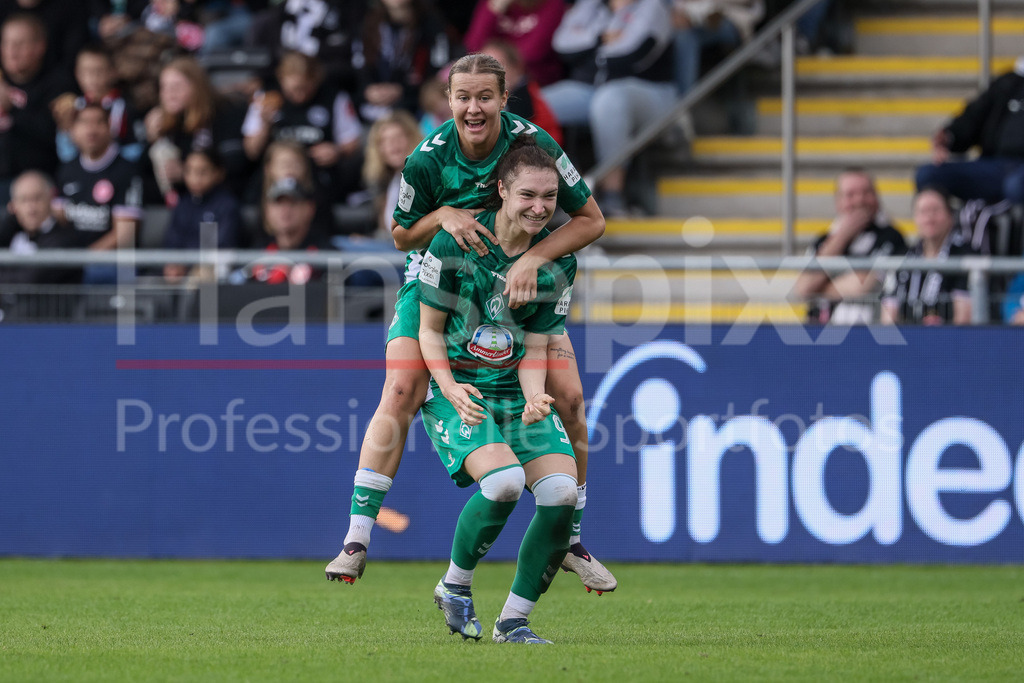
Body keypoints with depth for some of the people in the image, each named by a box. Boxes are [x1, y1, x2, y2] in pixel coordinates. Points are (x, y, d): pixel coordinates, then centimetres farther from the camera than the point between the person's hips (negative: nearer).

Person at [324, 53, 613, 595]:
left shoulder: (534, 144, -21)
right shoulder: (427, 158, -20)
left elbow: (591, 219, -14)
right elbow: (401, 234, -5)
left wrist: (534, 258, -28)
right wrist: (443, 216, -26)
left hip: (518, 272, 1)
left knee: (568, 395, -9)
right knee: (400, 391, -20)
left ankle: (572, 542, 9)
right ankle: (356, 539, -17)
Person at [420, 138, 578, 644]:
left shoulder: (558, 263, -1)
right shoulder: (454, 243, -11)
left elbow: (534, 349, 2)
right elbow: (429, 330, -4)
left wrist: (536, 399, -18)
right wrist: (450, 389, -20)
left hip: (517, 392, 4)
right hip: (455, 389, -4)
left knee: (562, 491, -17)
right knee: (504, 479, -29)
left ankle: (514, 620, -1)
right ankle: (454, 586, -3)